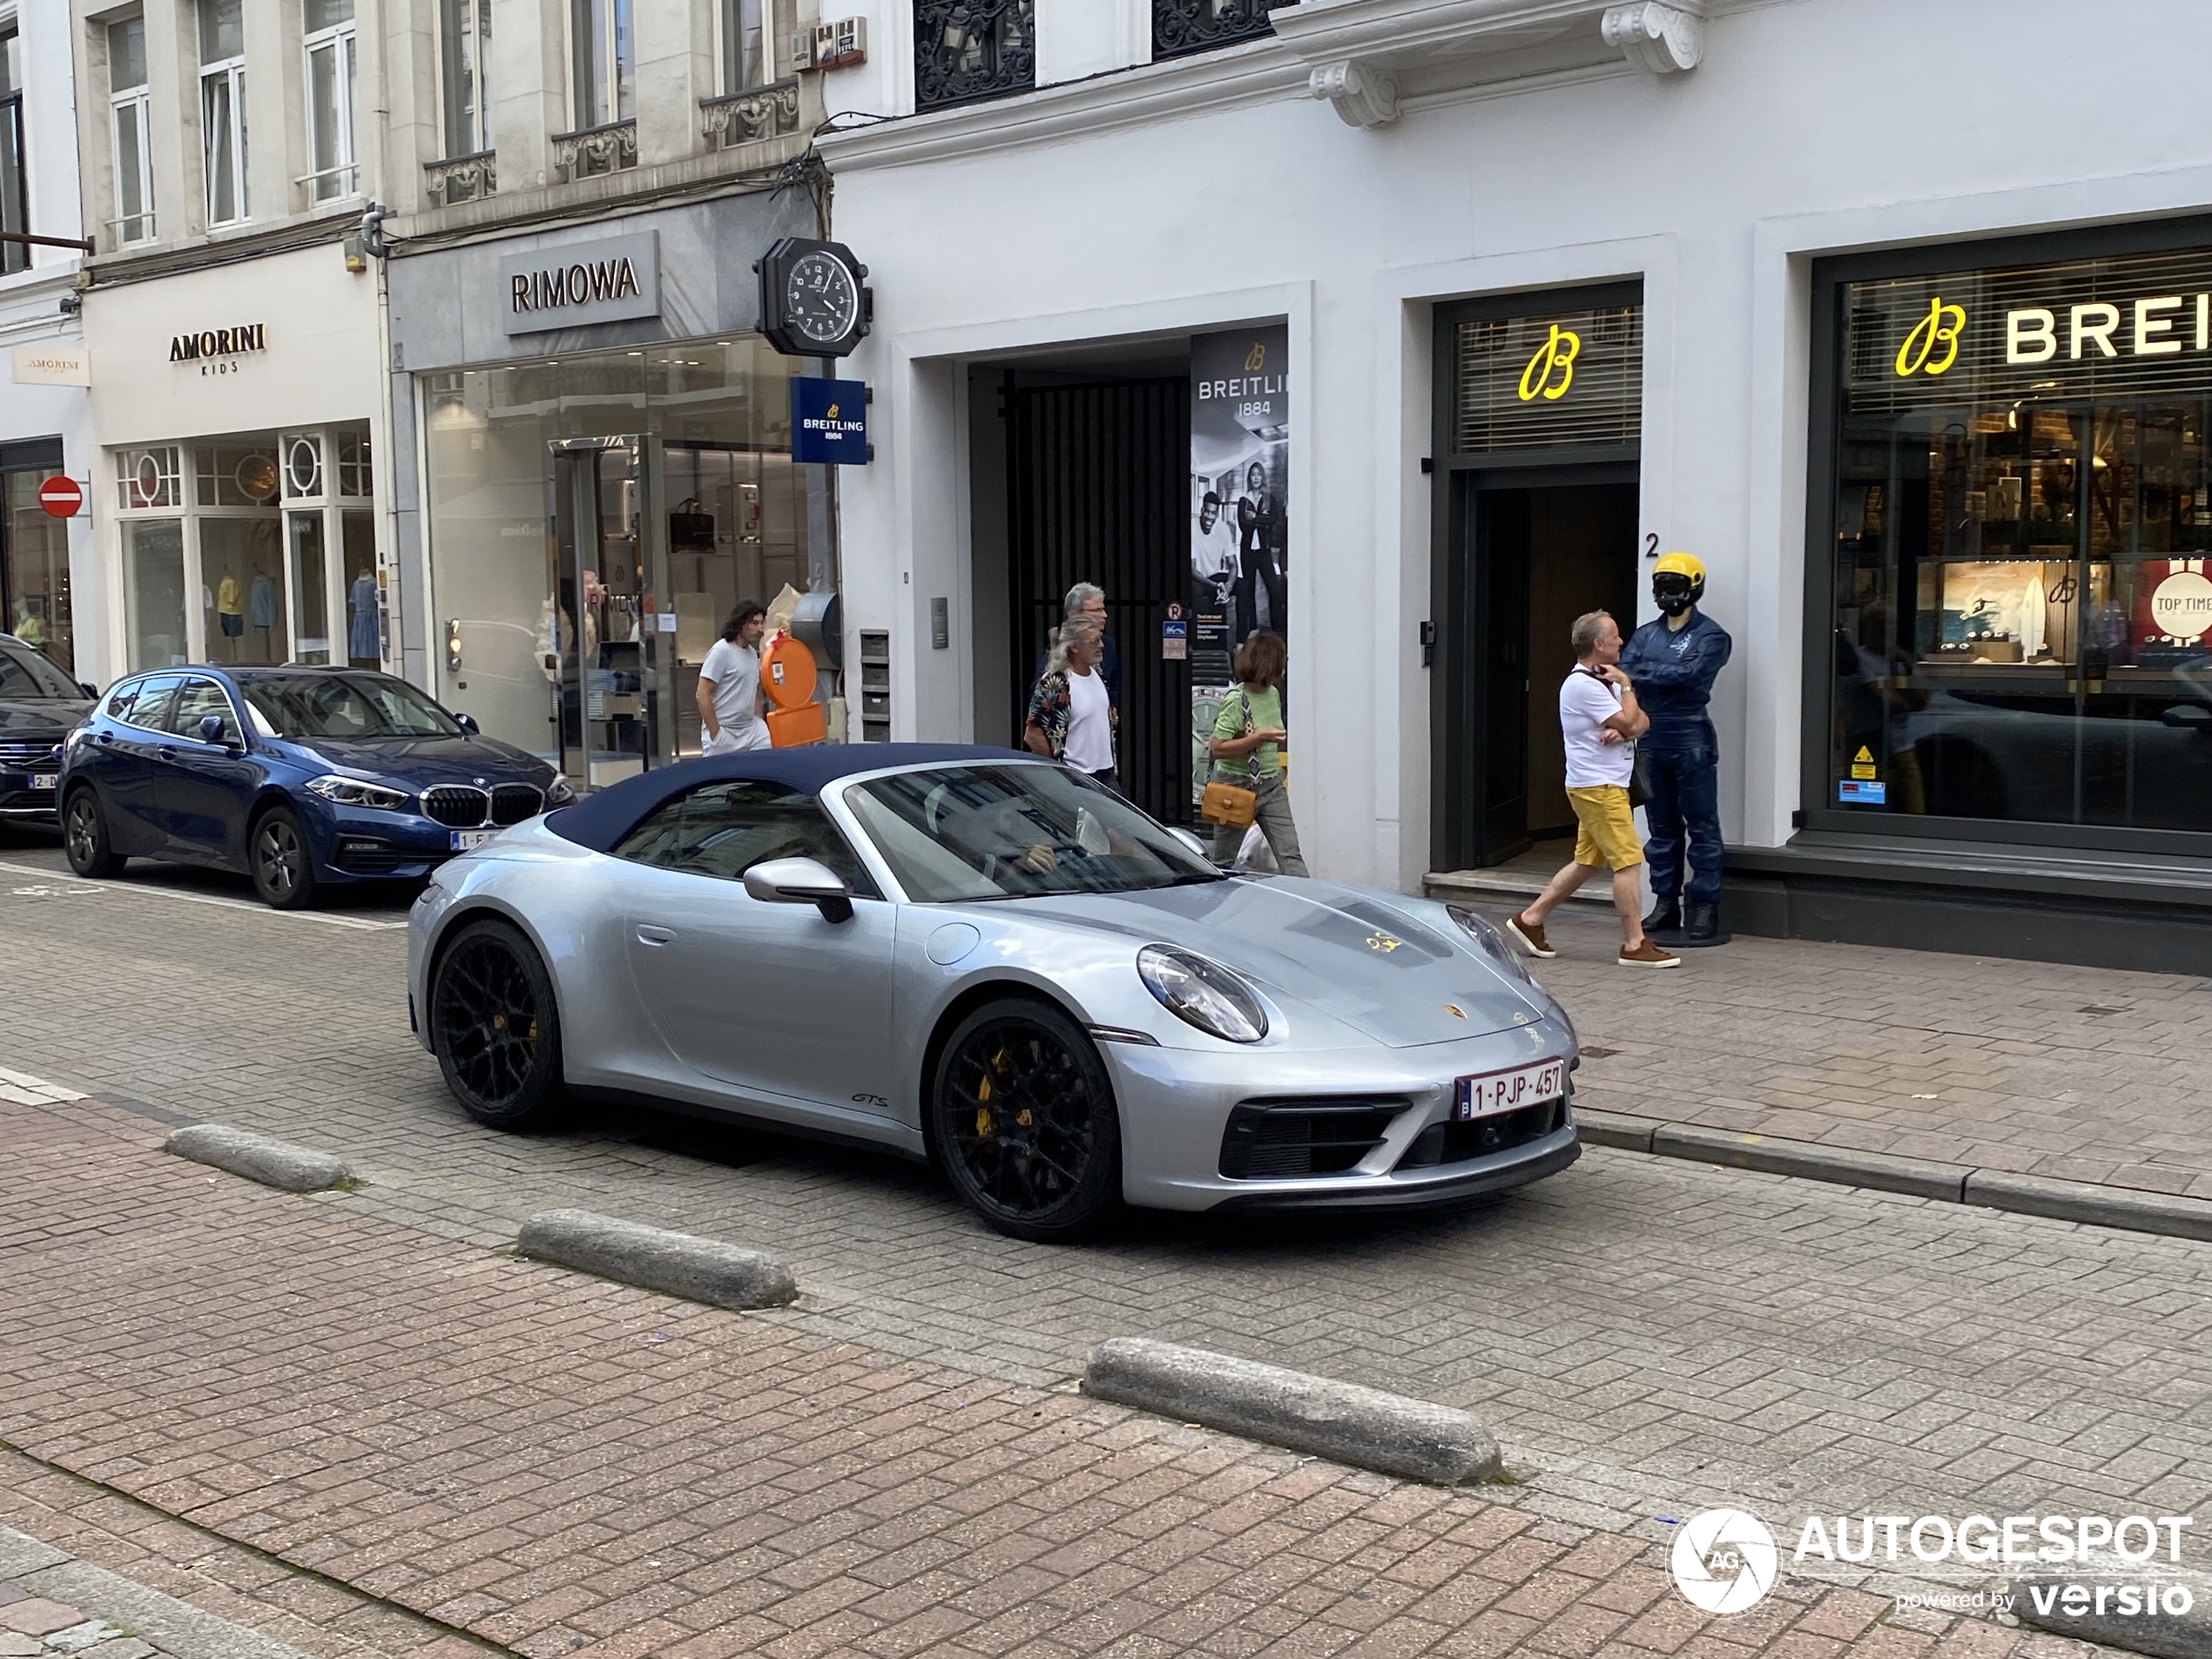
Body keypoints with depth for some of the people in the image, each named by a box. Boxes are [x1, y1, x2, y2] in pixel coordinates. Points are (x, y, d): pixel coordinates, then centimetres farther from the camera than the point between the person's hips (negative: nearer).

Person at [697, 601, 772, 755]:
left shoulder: (753, 653, 13)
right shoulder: (721, 651, -10)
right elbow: (703, 695, -14)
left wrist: (761, 726, 13)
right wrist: (715, 733, -16)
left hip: (751, 729, 7)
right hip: (724, 731, -7)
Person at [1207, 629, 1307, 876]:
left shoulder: (1273, 694, 7)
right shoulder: (1235, 700, -16)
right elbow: (1217, 749, -21)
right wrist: (1260, 738, -25)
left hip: (1272, 785, 6)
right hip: (1237, 786, -6)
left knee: (1290, 856, -4)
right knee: (1223, 861, 9)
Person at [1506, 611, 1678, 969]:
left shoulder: (1602, 682, 16)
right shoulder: (1582, 685, -16)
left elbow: (1642, 722, 9)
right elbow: (1630, 723, -18)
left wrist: (1622, 729, -13)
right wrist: (1626, 685, -3)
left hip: (1606, 786, 10)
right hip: (1598, 787, -10)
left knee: (1588, 861, 14)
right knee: (1628, 861, -9)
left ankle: (1530, 919, 19)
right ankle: (1635, 945, -5)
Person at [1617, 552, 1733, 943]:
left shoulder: (1711, 636, -2)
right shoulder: (1645, 635, 14)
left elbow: (1689, 674, -19)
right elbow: (1623, 672, 0)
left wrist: (1642, 672, -11)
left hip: (1691, 738, -6)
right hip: (1650, 738, 6)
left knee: (1702, 826, -2)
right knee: (1662, 827, 11)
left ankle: (1705, 908, 0)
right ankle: (1666, 904, 18)